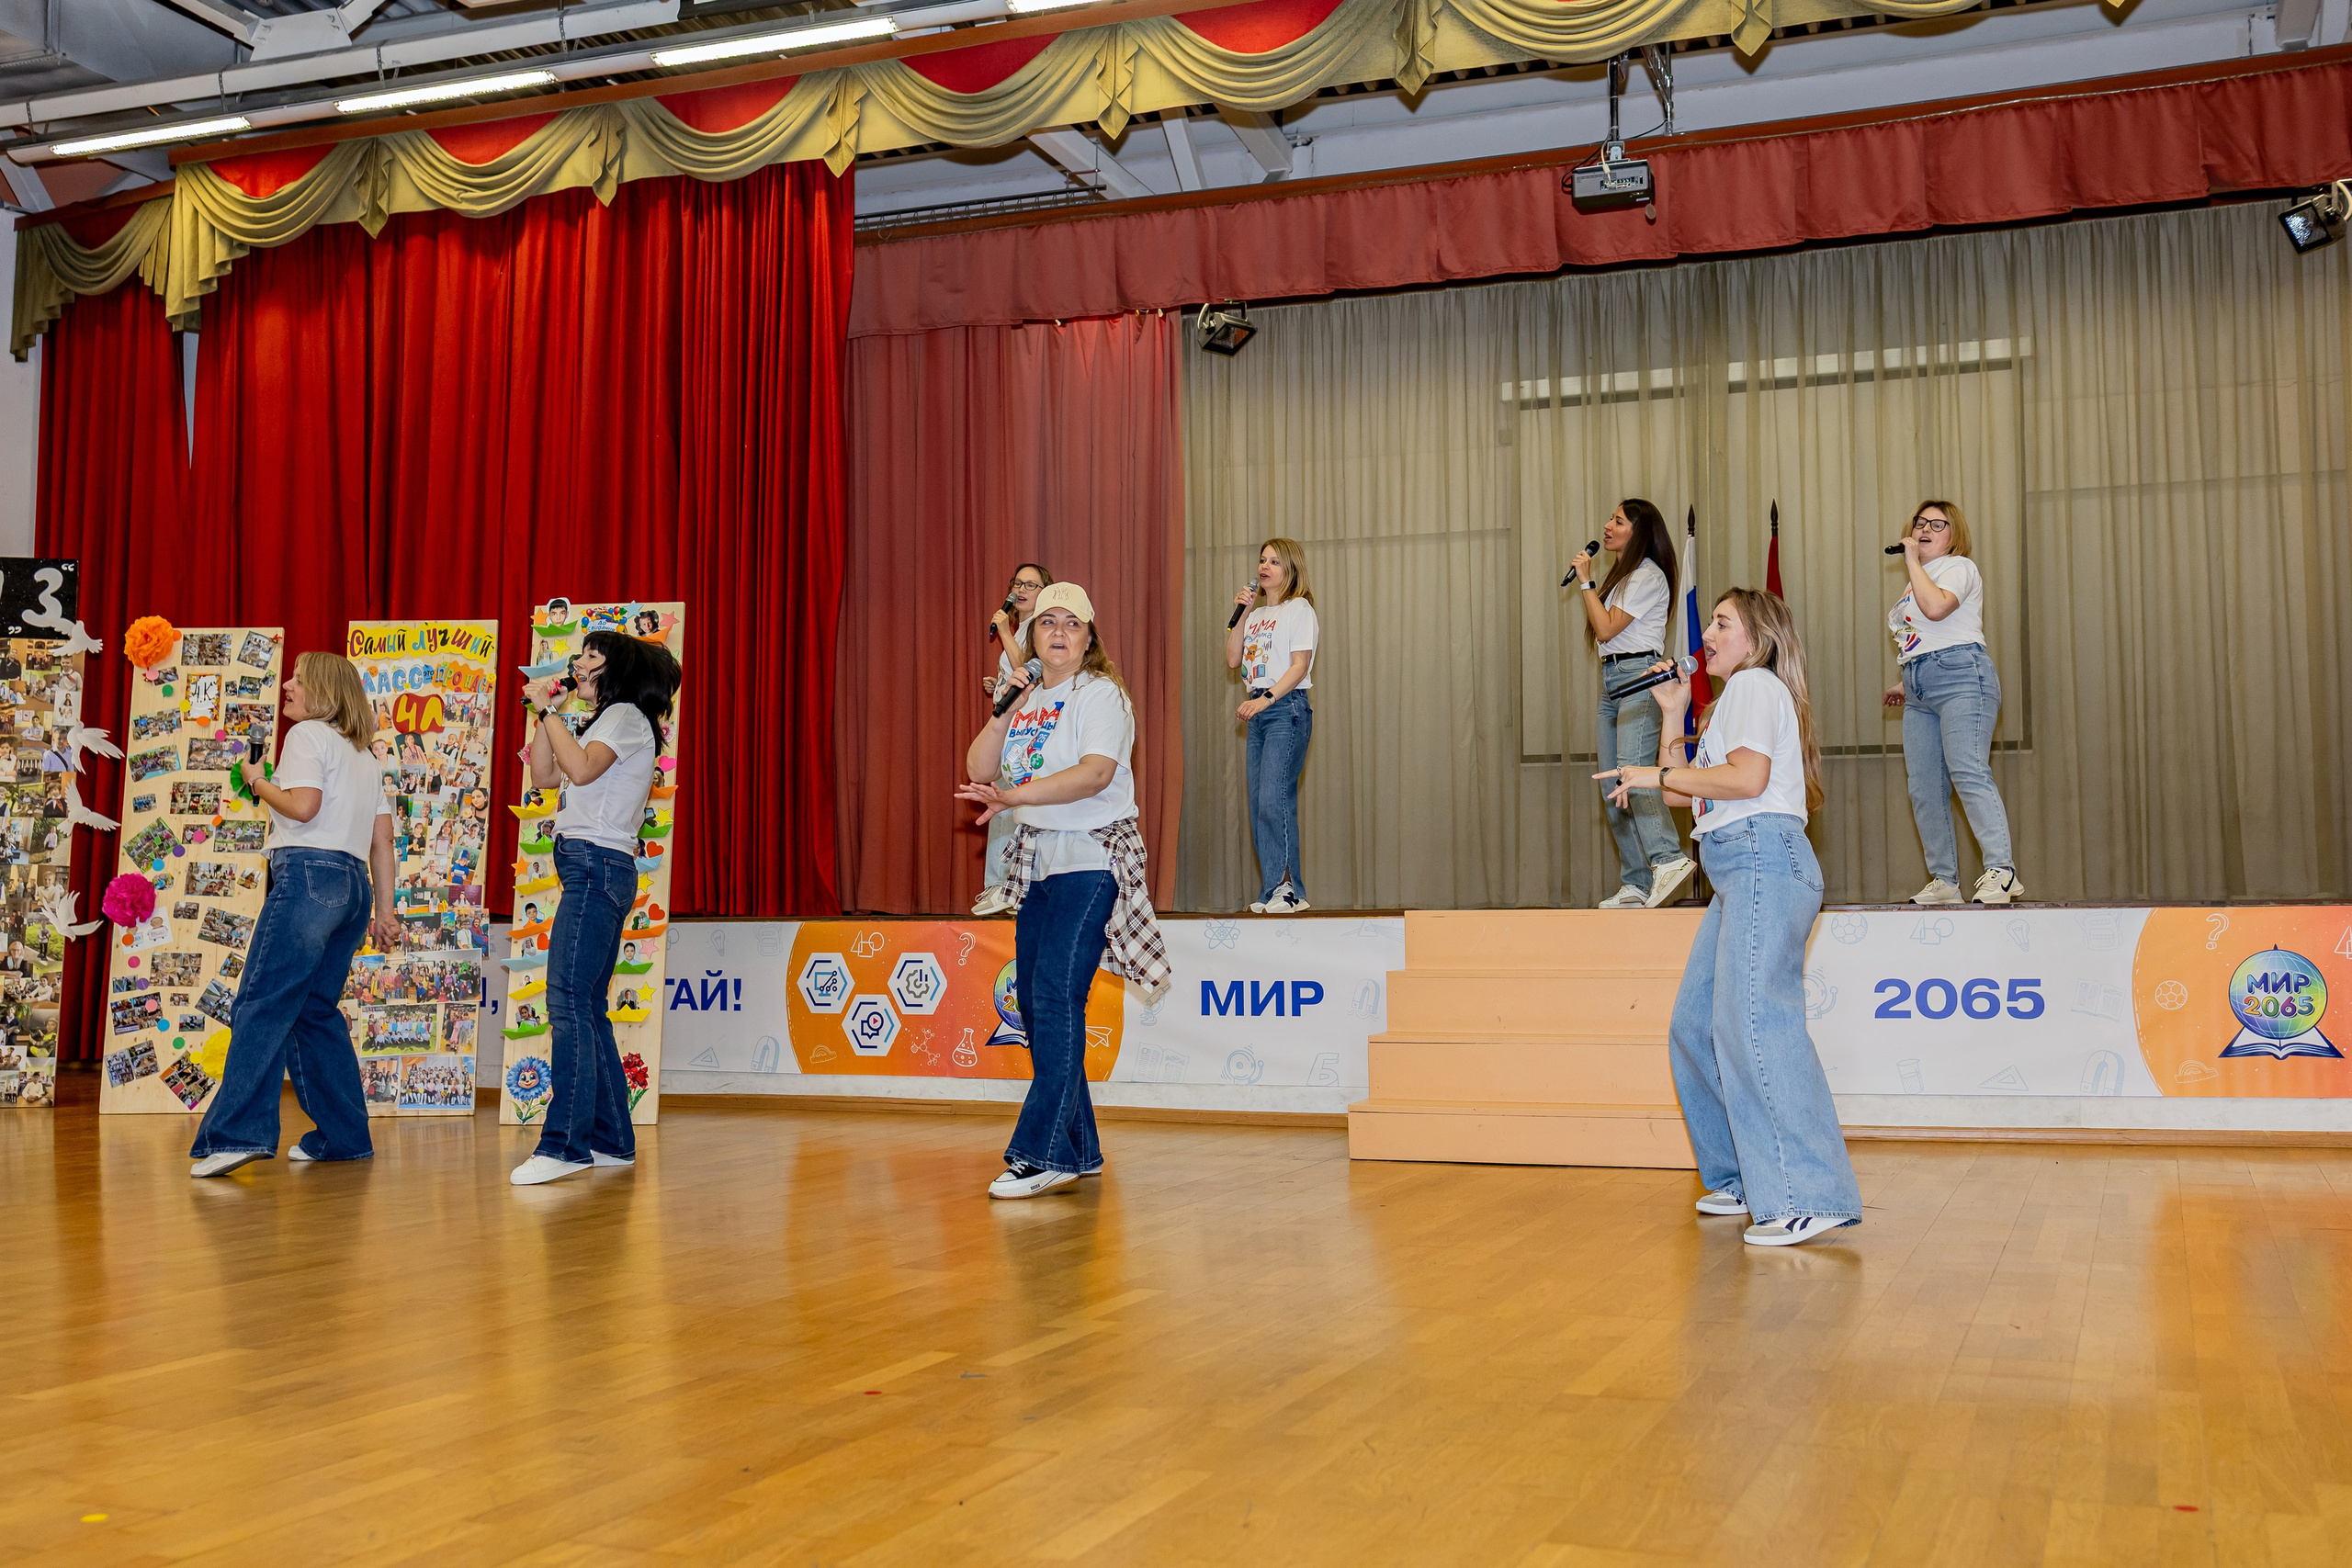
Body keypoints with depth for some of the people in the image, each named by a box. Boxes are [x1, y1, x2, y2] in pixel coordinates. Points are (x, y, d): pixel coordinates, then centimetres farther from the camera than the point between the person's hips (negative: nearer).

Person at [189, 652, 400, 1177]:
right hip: (353, 884, 9)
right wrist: (384, 911, 20)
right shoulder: (364, 752, 24)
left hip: (308, 874, -9)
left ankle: (239, 1134, -23)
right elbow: (382, 840, 20)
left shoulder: (308, 734, 0)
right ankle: (343, 1136, 12)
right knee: (316, 1011, 13)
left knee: (262, 1006, -13)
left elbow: (303, 805, -16)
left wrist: (258, 782, 2)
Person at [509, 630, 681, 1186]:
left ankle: (565, 1144, -20)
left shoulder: (627, 716, -4)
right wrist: (543, 712, 15)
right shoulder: (607, 722, 26)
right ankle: (613, 1140, 11)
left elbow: (581, 769, -20)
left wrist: (550, 713, -10)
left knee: (568, 1001, -16)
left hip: (598, 864, -10)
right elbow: (545, 776, 24)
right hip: (591, 869, 10)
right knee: (586, 1006, 8)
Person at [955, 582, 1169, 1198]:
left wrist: (1013, 796, -27)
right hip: (1037, 860, 8)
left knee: (1057, 996, -16)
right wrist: (1005, 711, -3)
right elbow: (979, 771, 9)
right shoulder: (1025, 698, 17)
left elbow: (1095, 774, -21)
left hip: (1090, 860, -8)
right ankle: (1079, 1151, 14)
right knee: (1034, 1002, 6)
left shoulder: (1100, 694, -5)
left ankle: (1045, 1153, -15)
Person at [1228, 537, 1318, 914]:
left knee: (1274, 801, -15)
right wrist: (1242, 614, 6)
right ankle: (1272, 893, 6)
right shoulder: (1256, 614, 20)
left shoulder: (1299, 609, -2)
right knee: (1260, 807, 3)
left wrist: (1266, 698, -20)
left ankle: (1285, 889, -12)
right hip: (1258, 713, 8)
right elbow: (1232, 660, 14)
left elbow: (1300, 664, -11)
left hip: (1286, 709, -8)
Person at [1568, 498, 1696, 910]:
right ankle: (1636, 886, 5)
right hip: (1613, 679, 10)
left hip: (1640, 675, -10)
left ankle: (1668, 859, -39)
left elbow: (1606, 629, -13)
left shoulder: (1648, 577, -7)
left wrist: (1586, 581, -7)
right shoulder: (1621, 575, 23)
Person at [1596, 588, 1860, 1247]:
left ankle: (1812, 1197, -23)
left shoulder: (1755, 683, 0)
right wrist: (1673, 713, 22)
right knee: (1696, 1027, 8)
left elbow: (1747, 777, -16)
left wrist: (1656, 775, -7)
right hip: (1739, 876, 11)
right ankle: (1745, 1179, 13)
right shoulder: (1736, 699, 30)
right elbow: (1683, 792, 26)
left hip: (1765, 860, -11)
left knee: (1752, 1022, -19)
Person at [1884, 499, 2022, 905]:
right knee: (1924, 789, 1)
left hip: (1961, 678, -8)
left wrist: (1913, 560, -8)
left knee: (1968, 773, -21)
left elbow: (1936, 607, -18)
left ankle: (2001, 871, -27)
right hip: (1920, 692, 9)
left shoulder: (1959, 567, 3)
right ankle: (1944, 882, 3)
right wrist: (1905, 682, 22)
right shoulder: (1918, 579, 27)